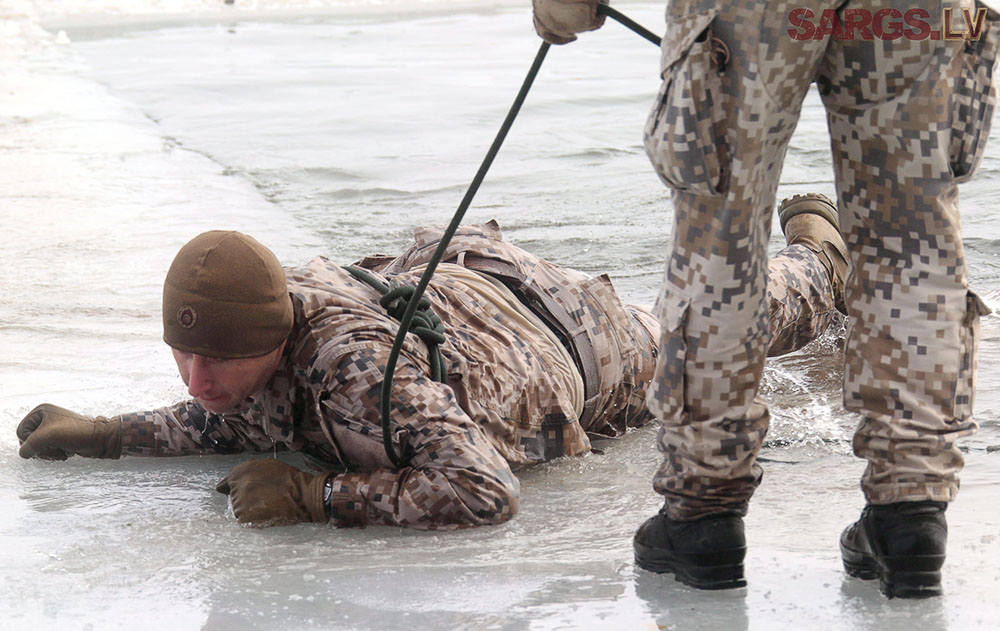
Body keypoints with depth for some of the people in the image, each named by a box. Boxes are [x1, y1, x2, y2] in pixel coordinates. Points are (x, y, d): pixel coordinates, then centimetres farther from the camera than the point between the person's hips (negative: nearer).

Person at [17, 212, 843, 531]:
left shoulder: (358, 364, -51)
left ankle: (813, 255, 59)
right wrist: (101, 435, -17)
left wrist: (316, 496, -57)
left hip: (577, 345, -3)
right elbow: (246, 418, -6)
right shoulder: (236, 320, -29)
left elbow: (485, 494, -57)